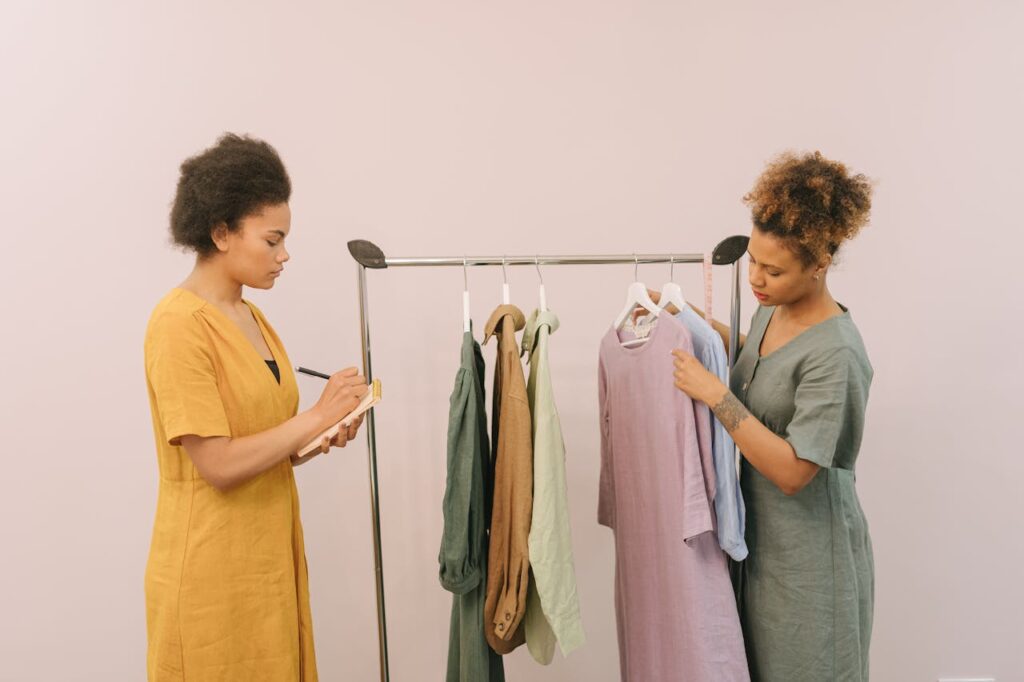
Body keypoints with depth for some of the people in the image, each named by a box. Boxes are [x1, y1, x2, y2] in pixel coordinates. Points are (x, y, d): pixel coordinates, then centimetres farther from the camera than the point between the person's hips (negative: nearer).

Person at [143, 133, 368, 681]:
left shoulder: (252, 318, 7)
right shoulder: (179, 324, -17)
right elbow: (218, 463, -20)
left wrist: (320, 438, -4)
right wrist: (315, 416, -16)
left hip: (270, 552, 8)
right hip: (212, 567, -7)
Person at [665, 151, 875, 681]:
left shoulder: (835, 353, -25)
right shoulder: (772, 311, 0)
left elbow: (792, 471, -26)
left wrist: (715, 394, -27)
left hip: (810, 556, -8)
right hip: (760, 536, 8)